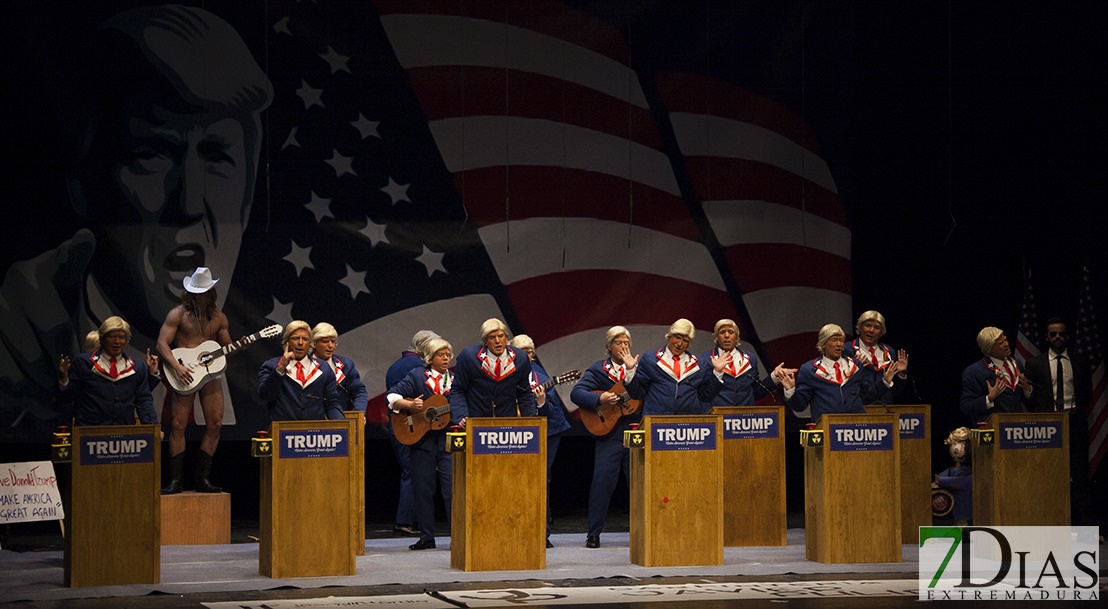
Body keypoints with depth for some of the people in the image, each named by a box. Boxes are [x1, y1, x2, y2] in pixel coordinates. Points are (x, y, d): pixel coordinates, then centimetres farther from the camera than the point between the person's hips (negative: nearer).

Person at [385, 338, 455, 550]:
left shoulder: (455, 379, 11)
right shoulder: (417, 376, 3)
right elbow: (392, 397, -3)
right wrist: (410, 405, -18)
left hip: (449, 440, 1)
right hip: (422, 440, -1)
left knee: (452, 487, -8)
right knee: (422, 489, 3)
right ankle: (426, 537, 12)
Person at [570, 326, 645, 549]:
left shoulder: (638, 367, 11)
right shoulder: (598, 370, 6)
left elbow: (640, 394, -8)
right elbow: (576, 393, -7)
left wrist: (631, 369, -15)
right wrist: (599, 399, -20)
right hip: (608, 434, -2)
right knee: (602, 482, -7)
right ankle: (593, 534, -1)